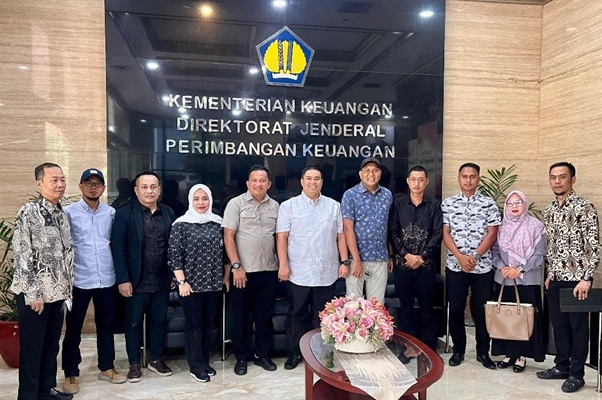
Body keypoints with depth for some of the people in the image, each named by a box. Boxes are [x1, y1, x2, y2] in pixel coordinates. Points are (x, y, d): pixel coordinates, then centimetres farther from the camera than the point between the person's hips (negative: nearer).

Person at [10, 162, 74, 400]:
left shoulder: (62, 214, 9)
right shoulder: (28, 213, -12)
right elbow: (22, 255, -15)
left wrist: (67, 288, 12)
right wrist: (33, 293, -15)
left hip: (57, 292, 7)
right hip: (34, 294, -7)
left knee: (51, 345, 16)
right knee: (31, 348, 5)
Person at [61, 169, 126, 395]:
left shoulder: (111, 213, 6)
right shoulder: (69, 213, -4)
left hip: (107, 279, 3)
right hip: (79, 280, -3)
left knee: (106, 325, 14)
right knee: (73, 328, 8)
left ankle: (106, 367, 28)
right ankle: (71, 374, 22)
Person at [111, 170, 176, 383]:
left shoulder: (168, 213, 5)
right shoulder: (124, 213, -6)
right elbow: (117, 248, -9)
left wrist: (174, 274, 5)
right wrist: (123, 279, -13)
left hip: (161, 281, 4)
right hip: (136, 282, -3)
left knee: (159, 321, 14)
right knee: (134, 323, 9)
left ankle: (156, 359, 30)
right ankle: (134, 364, 24)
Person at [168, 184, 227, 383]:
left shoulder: (217, 223, 5)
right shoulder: (181, 224, -7)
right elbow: (174, 255, -10)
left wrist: (224, 276, 11)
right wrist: (182, 281, -14)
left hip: (213, 283, 4)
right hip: (191, 283, -4)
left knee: (207, 323, 12)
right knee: (194, 324, 3)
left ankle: (204, 362, 25)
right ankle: (196, 366, 14)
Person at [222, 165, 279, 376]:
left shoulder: (275, 206, 7)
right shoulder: (236, 204, -4)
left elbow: (279, 237, 13)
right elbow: (228, 237, -8)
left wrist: (281, 264, 6)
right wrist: (236, 266, -13)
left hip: (269, 271, 3)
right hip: (243, 271, -3)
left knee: (265, 315, 13)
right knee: (240, 316, 8)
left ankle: (262, 354, 27)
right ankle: (241, 357, 23)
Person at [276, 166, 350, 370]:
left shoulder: (334, 206, 8)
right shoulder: (288, 206, 1)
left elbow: (341, 236, 9)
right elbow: (282, 237, -3)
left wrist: (344, 262, 3)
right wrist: (283, 264, -10)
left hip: (327, 272, 2)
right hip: (298, 273, -2)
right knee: (296, 314, 9)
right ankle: (295, 352, 23)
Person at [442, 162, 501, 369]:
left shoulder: (489, 203, 2)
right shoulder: (448, 203, 4)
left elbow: (492, 233, -2)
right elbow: (445, 233, 1)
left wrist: (474, 256, -12)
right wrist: (460, 257, -11)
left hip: (482, 266, -1)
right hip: (455, 265, 1)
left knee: (481, 310, 6)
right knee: (455, 309, 6)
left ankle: (483, 352, 20)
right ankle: (458, 350, 21)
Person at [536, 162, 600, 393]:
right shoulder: (549, 211, 10)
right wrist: (549, 274, 15)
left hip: (576, 278, -6)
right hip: (555, 278, 6)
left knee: (578, 326, 5)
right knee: (558, 324, 14)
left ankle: (577, 374, 16)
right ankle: (562, 366, 27)